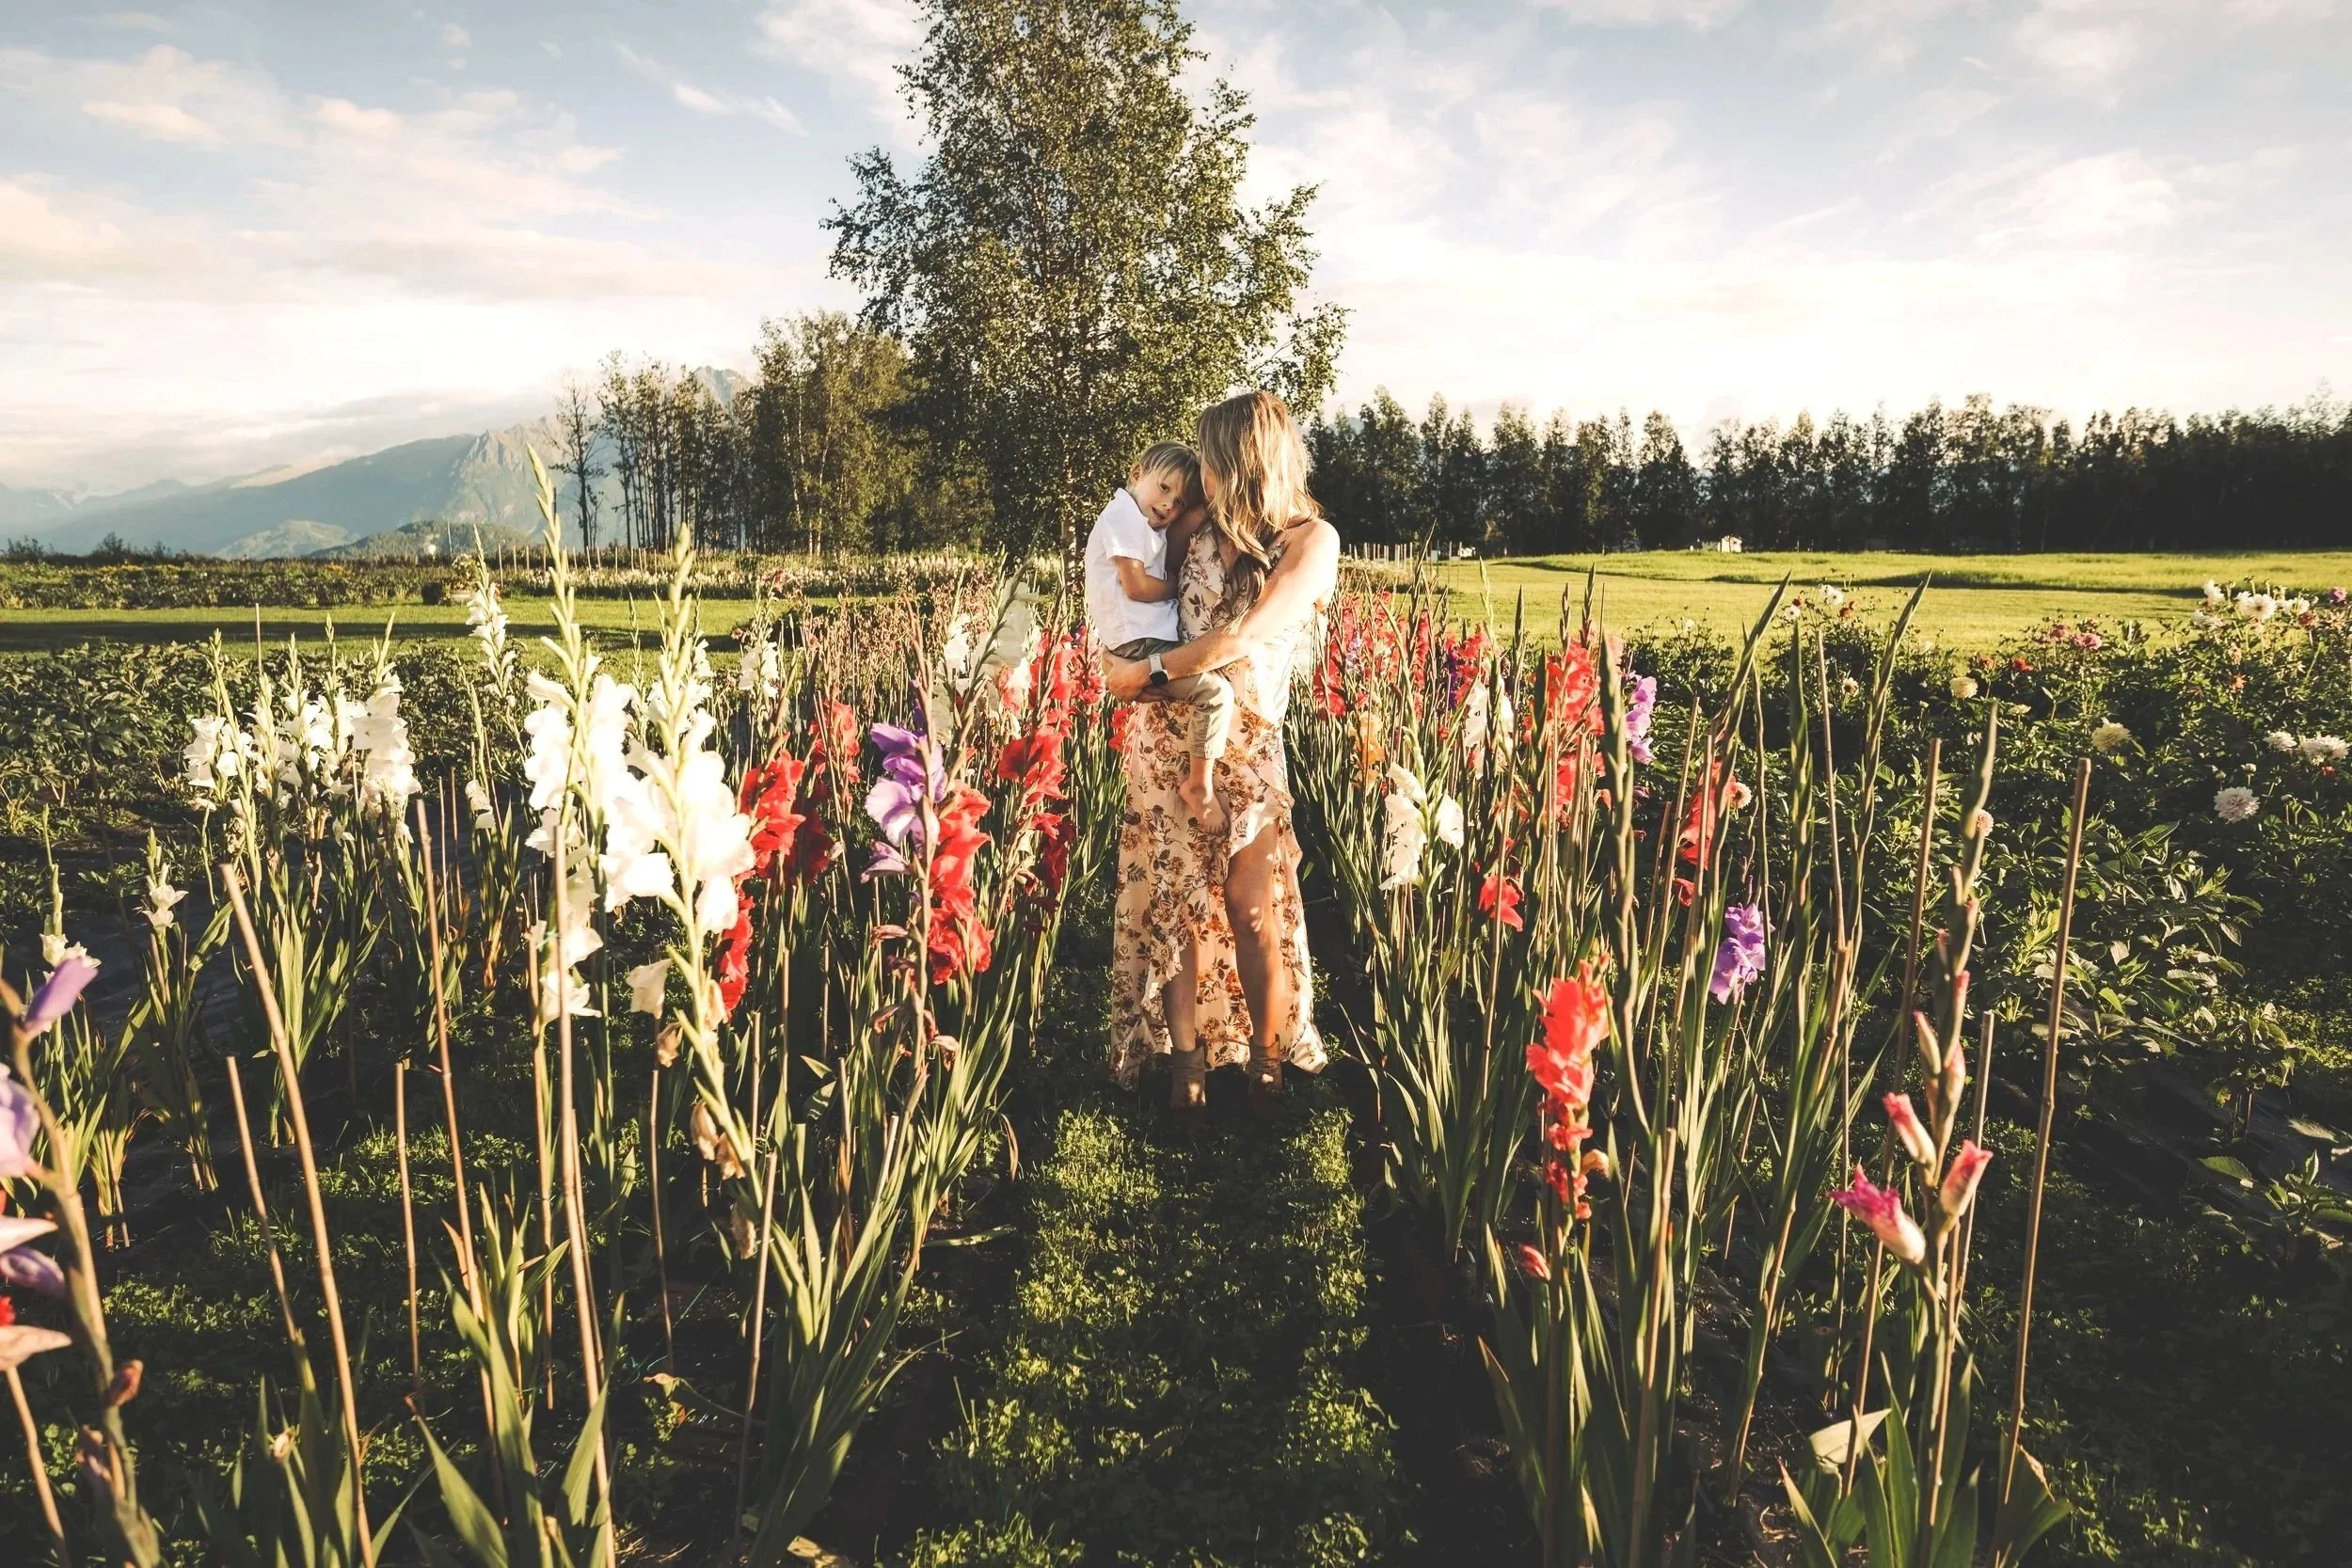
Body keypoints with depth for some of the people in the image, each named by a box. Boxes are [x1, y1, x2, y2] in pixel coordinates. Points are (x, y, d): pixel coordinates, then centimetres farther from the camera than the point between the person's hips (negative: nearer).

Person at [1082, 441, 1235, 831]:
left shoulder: (1149, 526, 21)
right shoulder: (1125, 515, -12)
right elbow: (1136, 586, -18)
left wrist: (1191, 520, 8)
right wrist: (1177, 587, -2)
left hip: (1149, 642, 11)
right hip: (1137, 647, -11)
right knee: (1216, 691, -20)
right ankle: (1199, 785, -9)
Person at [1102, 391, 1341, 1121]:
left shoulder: (1312, 539, -7)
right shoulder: (1203, 529, 7)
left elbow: (1245, 636, -16)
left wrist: (1146, 672, -11)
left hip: (1247, 741, -3)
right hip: (1168, 731, 3)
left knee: (1254, 911, -4)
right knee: (1180, 904, 2)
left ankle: (1266, 1065, 11)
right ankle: (1185, 1067, 8)